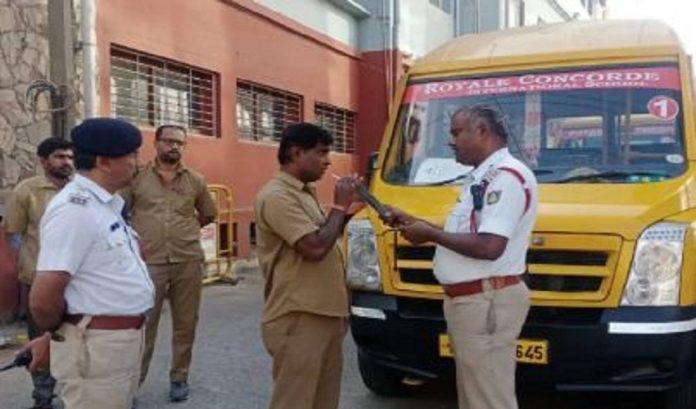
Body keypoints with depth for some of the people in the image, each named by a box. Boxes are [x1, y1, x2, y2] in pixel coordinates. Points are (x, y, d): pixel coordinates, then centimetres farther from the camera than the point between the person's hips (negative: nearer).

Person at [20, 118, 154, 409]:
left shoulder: (104, 205, 12)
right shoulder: (75, 209, -20)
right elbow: (43, 298, -24)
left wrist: (51, 337, 17)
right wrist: (56, 333, -4)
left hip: (124, 339, 10)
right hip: (96, 345, -9)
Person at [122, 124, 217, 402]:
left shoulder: (195, 180, 7)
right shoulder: (137, 176, 1)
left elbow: (209, 214, 19)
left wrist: (185, 230, 11)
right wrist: (139, 233, 2)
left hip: (189, 261, 2)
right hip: (149, 262, -2)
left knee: (185, 324, 10)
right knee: (143, 324, 3)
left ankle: (179, 378, 24)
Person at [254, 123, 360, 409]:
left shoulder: (305, 193, 15)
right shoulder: (277, 196, -16)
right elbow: (315, 248, -24)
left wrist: (346, 213, 8)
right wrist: (339, 207, -11)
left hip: (324, 315, 10)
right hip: (298, 320, -10)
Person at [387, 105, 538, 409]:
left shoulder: (507, 176, -16)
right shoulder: (482, 177, 18)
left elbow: (489, 246, -25)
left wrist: (430, 234, -14)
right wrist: (416, 223, 12)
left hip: (487, 301, -11)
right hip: (470, 300, 11)